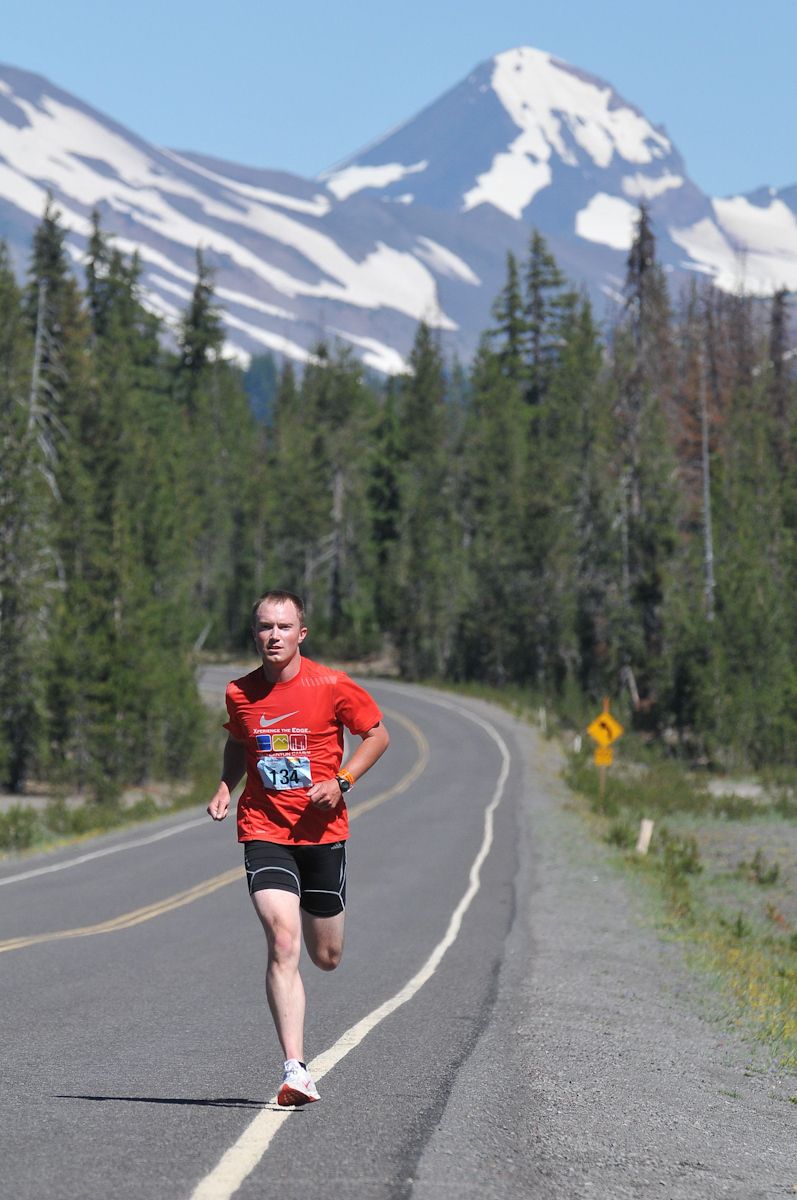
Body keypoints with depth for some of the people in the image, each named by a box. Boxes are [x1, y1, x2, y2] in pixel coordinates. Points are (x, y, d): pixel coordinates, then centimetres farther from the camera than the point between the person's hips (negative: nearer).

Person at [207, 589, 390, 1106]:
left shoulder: (332, 686, -6)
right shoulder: (240, 694, 1)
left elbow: (378, 735, 5)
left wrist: (341, 781, -10)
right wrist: (225, 788, 3)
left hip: (322, 830, 0)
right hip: (264, 831, 0)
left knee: (327, 958, 12)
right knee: (283, 943, -19)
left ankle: (314, 912, 51)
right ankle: (296, 1069, -22)